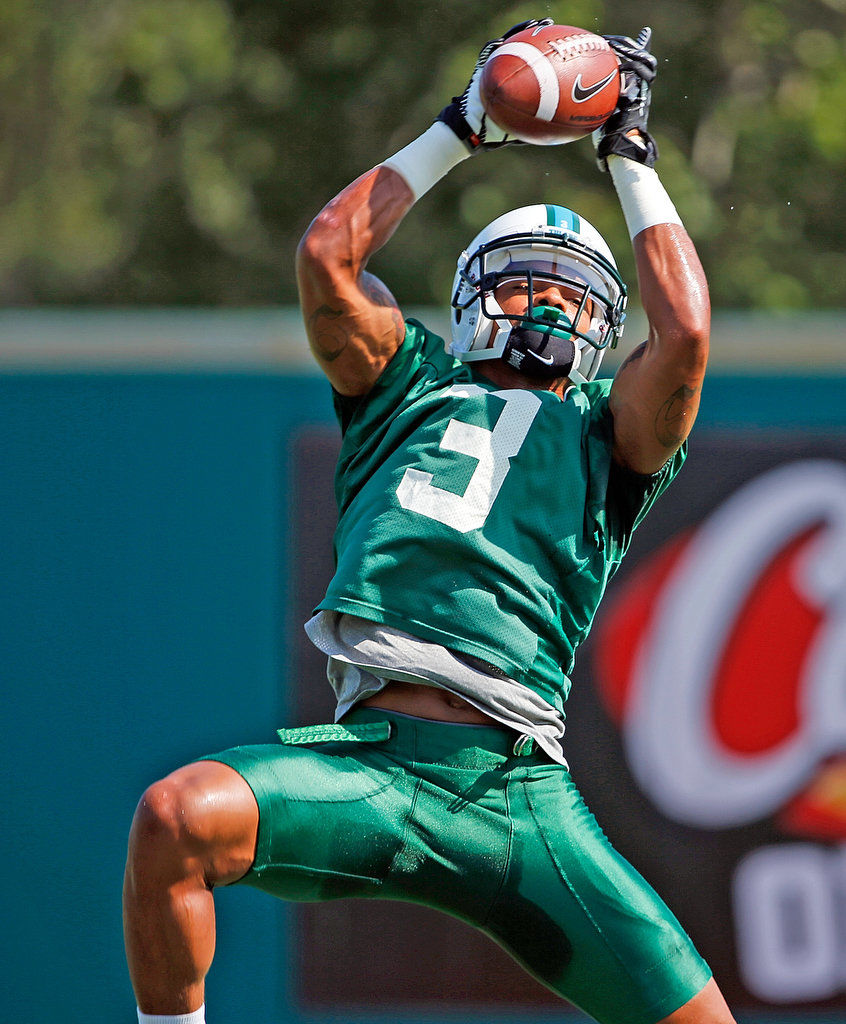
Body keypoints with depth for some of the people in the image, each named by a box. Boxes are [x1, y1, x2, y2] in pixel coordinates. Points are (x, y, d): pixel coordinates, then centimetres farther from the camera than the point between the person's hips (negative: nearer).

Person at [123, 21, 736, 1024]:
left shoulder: (607, 434, 24)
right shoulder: (412, 388, 27)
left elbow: (685, 332, 6)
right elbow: (326, 253, 15)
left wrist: (632, 161, 18)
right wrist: (459, 129, 23)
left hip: (518, 792, 1)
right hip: (370, 762, 0)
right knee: (174, 816, -30)